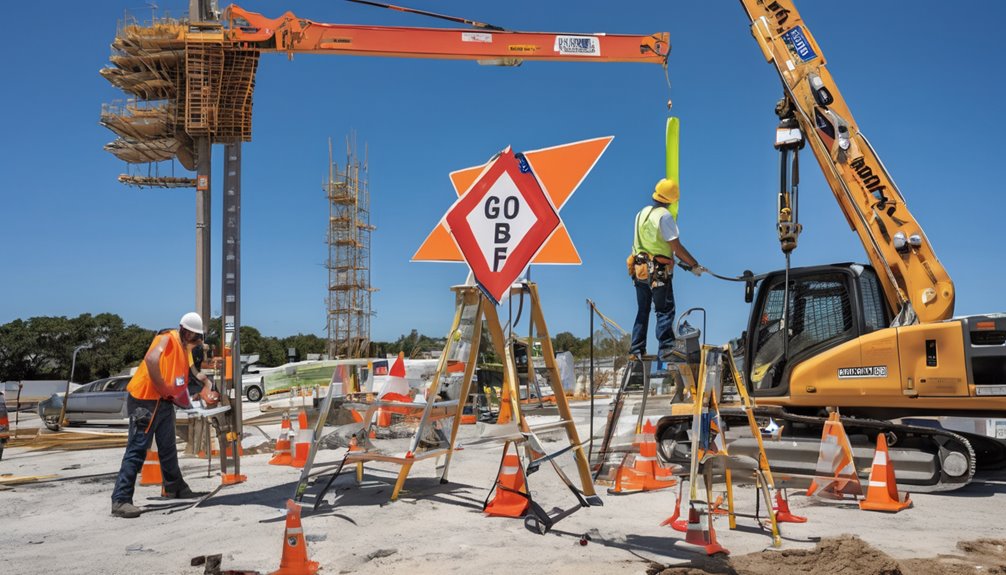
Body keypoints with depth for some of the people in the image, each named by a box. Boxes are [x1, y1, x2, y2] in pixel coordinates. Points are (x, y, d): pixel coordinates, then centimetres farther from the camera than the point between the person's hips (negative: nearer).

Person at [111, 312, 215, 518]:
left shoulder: (185, 347, 11)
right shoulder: (167, 339, -17)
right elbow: (151, 360, -36)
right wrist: (163, 388, -26)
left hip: (165, 401, 9)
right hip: (145, 401, -9)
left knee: (168, 449, 20)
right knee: (137, 450, -9)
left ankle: (174, 488, 34)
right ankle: (120, 500, -7)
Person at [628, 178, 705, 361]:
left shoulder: (642, 213, 10)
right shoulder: (664, 216, -13)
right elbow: (677, 248, -15)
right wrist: (694, 266, -6)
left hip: (640, 269, 7)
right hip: (659, 272, -7)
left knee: (642, 311, 14)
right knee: (665, 311, 1)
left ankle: (637, 350, 15)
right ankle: (665, 349, -4)